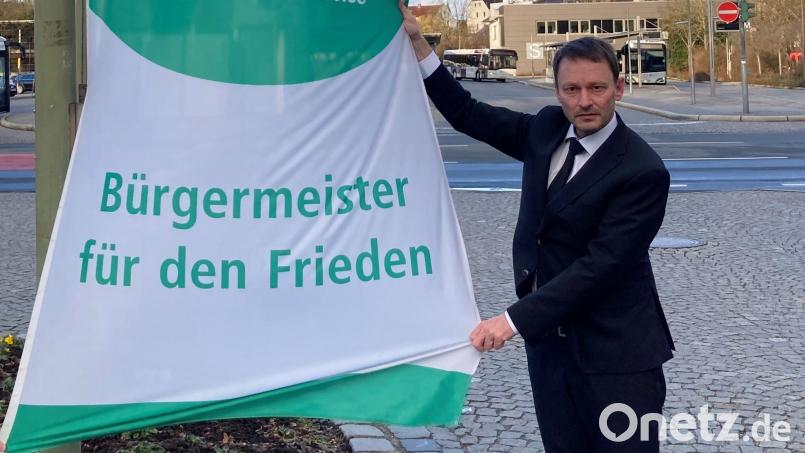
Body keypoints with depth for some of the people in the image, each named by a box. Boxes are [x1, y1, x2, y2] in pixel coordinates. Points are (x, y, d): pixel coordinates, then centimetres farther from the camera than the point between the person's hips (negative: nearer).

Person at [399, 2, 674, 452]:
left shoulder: (643, 171, -18)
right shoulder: (548, 130, 3)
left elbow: (600, 265, -23)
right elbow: (468, 115, 13)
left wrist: (515, 319, -26)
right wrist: (416, 40, 7)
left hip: (616, 352, -6)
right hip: (548, 338, 6)